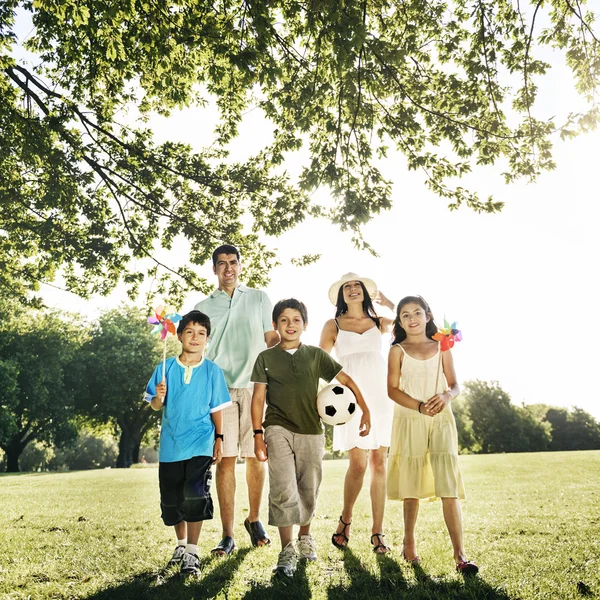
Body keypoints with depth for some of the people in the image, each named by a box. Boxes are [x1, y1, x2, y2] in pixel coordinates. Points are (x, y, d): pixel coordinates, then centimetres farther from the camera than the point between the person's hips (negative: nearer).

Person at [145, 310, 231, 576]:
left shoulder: (212, 371, -1)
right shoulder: (166, 368, 1)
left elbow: (217, 409, 5)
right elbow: (156, 406, 5)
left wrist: (219, 438, 3)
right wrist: (159, 397, -16)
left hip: (200, 444, -2)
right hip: (170, 444, 3)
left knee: (194, 496, -14)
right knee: (171, 499, 13)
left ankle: (191, 553, 0)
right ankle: (181, 544, 35)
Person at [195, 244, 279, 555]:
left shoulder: (259, 298, 12)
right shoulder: (203, 307, 13)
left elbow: (272, 339, 10)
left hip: (255, 386, 0)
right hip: (220, 388, 0)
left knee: (255, 456, 4)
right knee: (226, 458, -3)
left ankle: (254, 519, 24)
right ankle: (227, 535, 4)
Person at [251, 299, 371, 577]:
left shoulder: (316, 355, 5)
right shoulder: (266, 358, 3)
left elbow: (346, 380, 6)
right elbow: (258, 397, 2)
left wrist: (365, 410, -2)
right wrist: (258, 434, -4)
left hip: (311, 432, 2)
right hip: (278, 430, -2)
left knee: (308, 490, 12)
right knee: (283, 490, -12)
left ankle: (305, 536, 36)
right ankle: (287, 550, -2)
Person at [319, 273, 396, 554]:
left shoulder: (379, 323, 15)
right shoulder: (333, 325, 10)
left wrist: (386, 301, 12)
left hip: (380, 395, 2)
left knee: (379, 462, 0)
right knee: (358, 462, -9)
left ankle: (377, 532, 9)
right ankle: (345, 520, 15)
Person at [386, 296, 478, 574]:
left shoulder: (442, 347, 9)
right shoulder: (398, 350, 4)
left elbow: (455, 385, 9)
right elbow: (393, 389, -4)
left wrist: (445, 397, -15)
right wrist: (420, 406, -18)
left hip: (441, 420, 1)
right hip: (409, 421, -1)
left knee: (449, 488, -6)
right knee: (412, 486, 7)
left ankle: (459, 554, -3)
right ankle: (409, 542, 26)